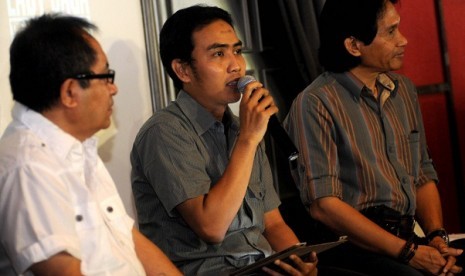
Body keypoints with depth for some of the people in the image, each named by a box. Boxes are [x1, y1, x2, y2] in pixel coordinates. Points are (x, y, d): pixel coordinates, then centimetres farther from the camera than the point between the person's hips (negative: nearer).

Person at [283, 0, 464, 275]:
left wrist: (437, 235, 0)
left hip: (407, 237, 7)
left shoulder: (404, 89, 15)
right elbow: (323, 205, -14)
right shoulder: (315, 104, -8)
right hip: (352, 245, -7)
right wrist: (409, 252, -15)